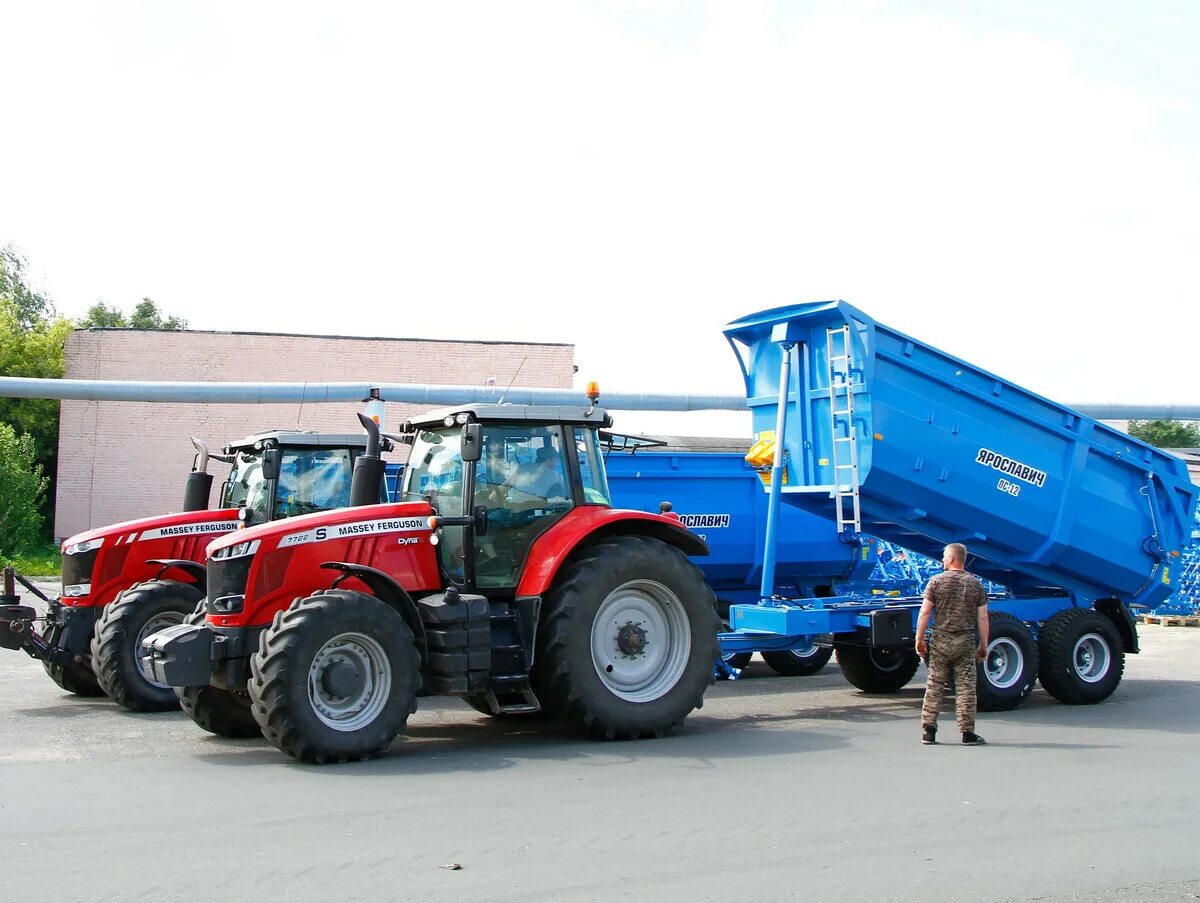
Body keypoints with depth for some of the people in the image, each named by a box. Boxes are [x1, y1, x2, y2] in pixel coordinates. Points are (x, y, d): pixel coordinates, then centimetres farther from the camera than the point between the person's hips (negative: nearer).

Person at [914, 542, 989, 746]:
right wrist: (983, 645, 8)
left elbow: (924, 613, -5)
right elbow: (982, 618, 1)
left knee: (934, 686, 5)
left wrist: (919, 639, 1)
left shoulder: (936, 582, -1)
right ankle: (967, 732, 5)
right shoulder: (976, 584, 3)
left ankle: (928, 731, 6)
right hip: (966, 641, 0)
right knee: (966, 687, 4)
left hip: (940, 640, 0)